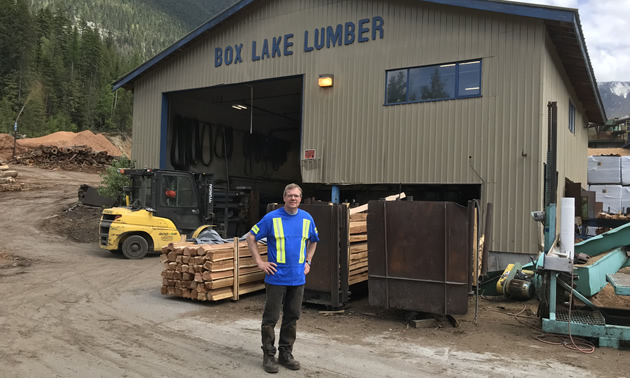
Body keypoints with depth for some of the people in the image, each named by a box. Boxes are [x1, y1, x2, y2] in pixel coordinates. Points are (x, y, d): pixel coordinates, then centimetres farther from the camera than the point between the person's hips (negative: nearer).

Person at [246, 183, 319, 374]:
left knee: (292, 317, 11)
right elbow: (250, 237, -2)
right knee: (271, 317, 2)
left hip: (298, 278, 4)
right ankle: (268, 355, 15)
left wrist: (307, 261, 11)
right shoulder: (272, 218, -7)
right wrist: (259, 262, -7)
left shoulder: (307, 219, 4)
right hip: (276, 277, -4)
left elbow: (313, 241, 21)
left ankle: (286, 354, 24)